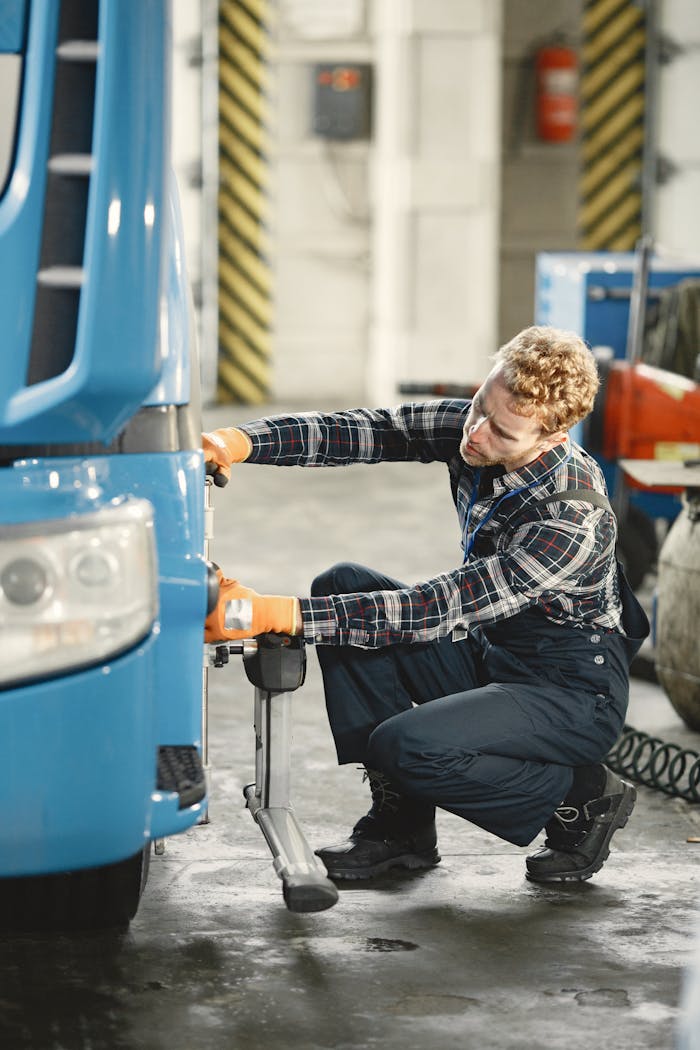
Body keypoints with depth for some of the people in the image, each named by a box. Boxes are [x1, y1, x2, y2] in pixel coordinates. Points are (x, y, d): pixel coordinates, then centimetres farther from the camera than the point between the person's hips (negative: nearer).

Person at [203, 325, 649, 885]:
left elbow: (433, 611, -35)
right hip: (488, 656, 8)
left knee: (407, 745, -30)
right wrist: (240, 441, -32)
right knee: (341, 585, -8)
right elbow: (363, 430, -13)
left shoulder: (575, 521, -32)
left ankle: (583, 797, -2)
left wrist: (274, 614, -39)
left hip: (573, 692, -8)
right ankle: (400, 823, 0)